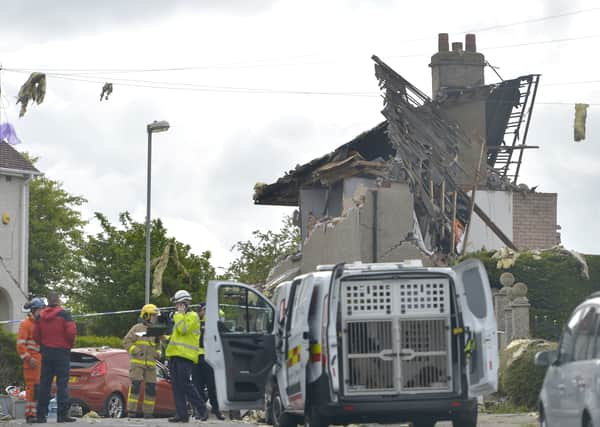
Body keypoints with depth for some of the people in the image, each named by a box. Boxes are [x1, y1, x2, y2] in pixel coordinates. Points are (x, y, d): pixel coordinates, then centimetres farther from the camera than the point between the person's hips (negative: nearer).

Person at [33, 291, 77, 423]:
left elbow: (36, 335, 4)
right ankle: (62, 414, -8)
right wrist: (70, 345, 2)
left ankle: (41, 415, 5)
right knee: (62, 383, -3)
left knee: (44, 384, 7)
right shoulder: (64, 314, -8)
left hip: (46, 353, 4)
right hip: (62, 352, -4)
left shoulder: (41, 316, 6)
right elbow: (71, 332, -15)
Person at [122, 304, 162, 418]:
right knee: (135, 386, -12)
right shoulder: (137, 328, 0)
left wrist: (158, 353, 8)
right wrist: (136, 351, -14)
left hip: (150, 364, 6)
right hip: (137, 362, -6)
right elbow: (126, 342, -3)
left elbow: (158, 345, 29)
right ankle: (131, 411, -12)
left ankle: (148, 412, 10)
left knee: (151, 388, 3)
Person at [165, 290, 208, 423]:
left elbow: (183, 330, -18)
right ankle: (181, 414, 4)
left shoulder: (192, 316, -4)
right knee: (177, 387, 4)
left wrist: (179, 314, -11)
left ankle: (202, 410, -10)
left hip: (185, 357, -9)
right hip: (175, 356, 9)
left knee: (185, 384, -15)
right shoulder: (180, 317, 26)